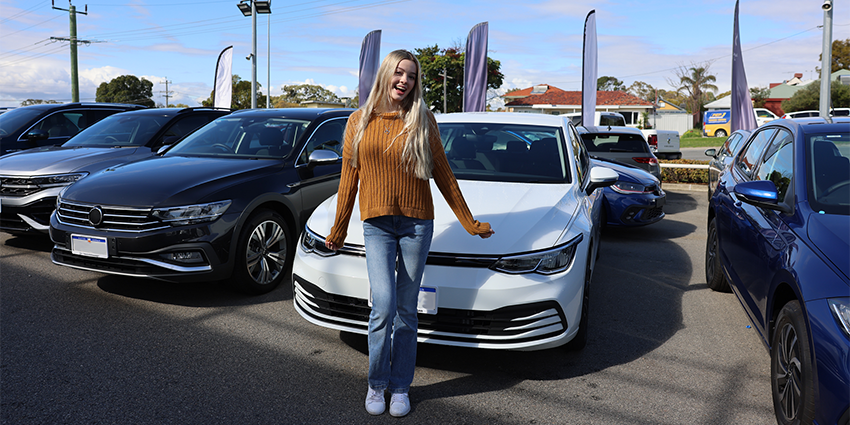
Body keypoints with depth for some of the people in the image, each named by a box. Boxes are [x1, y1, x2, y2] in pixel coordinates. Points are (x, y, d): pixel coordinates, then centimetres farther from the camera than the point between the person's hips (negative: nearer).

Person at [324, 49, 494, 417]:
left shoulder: (423, 121, 3)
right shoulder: (360, 121, 5)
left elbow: (443, 175, 7)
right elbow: (349, 178, 9)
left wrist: (469, 223, 8)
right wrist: (338, 230, 13)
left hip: (416, 223, 0)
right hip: (376, 225, 0)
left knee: (406, 310, 6)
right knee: (383, 306, -11)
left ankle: (400, 387, 22)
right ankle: (376, 383, 12)